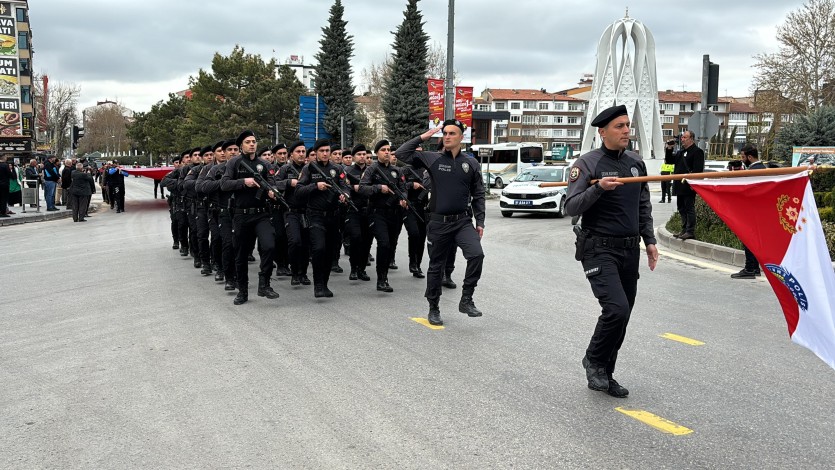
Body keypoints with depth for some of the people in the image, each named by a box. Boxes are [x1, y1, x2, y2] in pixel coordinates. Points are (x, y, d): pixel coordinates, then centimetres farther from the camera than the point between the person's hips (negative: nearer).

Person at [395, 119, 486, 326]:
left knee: (476, 254, -23)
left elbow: (478, 195, 9)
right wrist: (422, 137, -5)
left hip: (463, 221, 0)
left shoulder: (471, 163, 5)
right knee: (436, 267, 9)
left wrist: (480, 222, 3)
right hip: (438, 222, 0)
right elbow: (401, 154, -4)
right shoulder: (432, 158, 1)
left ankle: (466, 300, -8)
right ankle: (433, 309, 25)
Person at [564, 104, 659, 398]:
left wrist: (649, 240, 13)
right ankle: (594, 360, 5)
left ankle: (603, 375, 24)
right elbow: (571, 208, -14)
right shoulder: (588, 163, -8)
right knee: (616, 308, -21)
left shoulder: (636, 163, 11)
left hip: (630, 250, 7)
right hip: (599, 249, -6)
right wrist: (598, 188, -26)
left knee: (622, 315, 9)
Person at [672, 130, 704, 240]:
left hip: (688, 186, -9)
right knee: (682, 209, 13)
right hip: (680, 186, 9)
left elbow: (698, 169, -16)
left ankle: (690, 231, -3)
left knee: (689, 208, -6)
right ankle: (684, 230, 22)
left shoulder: (697, 151, -7)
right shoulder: (680, 152, 20)